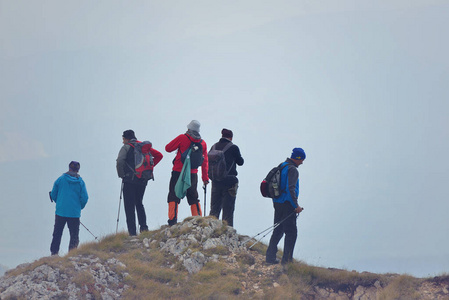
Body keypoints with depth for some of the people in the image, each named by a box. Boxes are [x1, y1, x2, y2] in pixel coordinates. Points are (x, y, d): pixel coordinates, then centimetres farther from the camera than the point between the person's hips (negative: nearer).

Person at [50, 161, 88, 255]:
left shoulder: (61, 179, -1)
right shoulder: (80, 181, -1)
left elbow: (53, 195, 3)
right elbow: (84, 198, -4)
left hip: (60, 212, 1)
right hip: (75, 213, -1)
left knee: (57, 234, 13)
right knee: (74, 235, 6)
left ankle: (54, 252, 14)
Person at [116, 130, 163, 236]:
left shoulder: (126, 147, -3)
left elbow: (120, 161, -18)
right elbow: (159, 155, 13)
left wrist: (121, 175, -5)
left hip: (130, 180, -6)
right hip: (143, 180, 6)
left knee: (129, 206, -2)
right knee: (139, 203, 20)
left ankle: (132, 232, -8)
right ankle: (143, 226, 4)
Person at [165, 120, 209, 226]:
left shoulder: (182, 138, -8)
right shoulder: (203, 143, 5)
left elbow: (168, 148, 0)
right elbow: (204, 162, 9)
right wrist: (205, 178, 15)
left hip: (178, 172, -4)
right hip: (193, 174, 4)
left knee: (174, 197, 1)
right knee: (193, 198, 14)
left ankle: (172, 220, -9)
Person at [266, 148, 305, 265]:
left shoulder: (281, 166, 14)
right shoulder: (292, 169, -14)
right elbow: (290, 188, -24)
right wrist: (296, 206, -23)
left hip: (277, 203, 9)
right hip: (287, 205, -9)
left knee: (278, 231, 16)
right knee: (291, 232, -4)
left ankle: (270, 257, 16)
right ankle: (287, 259, -6)